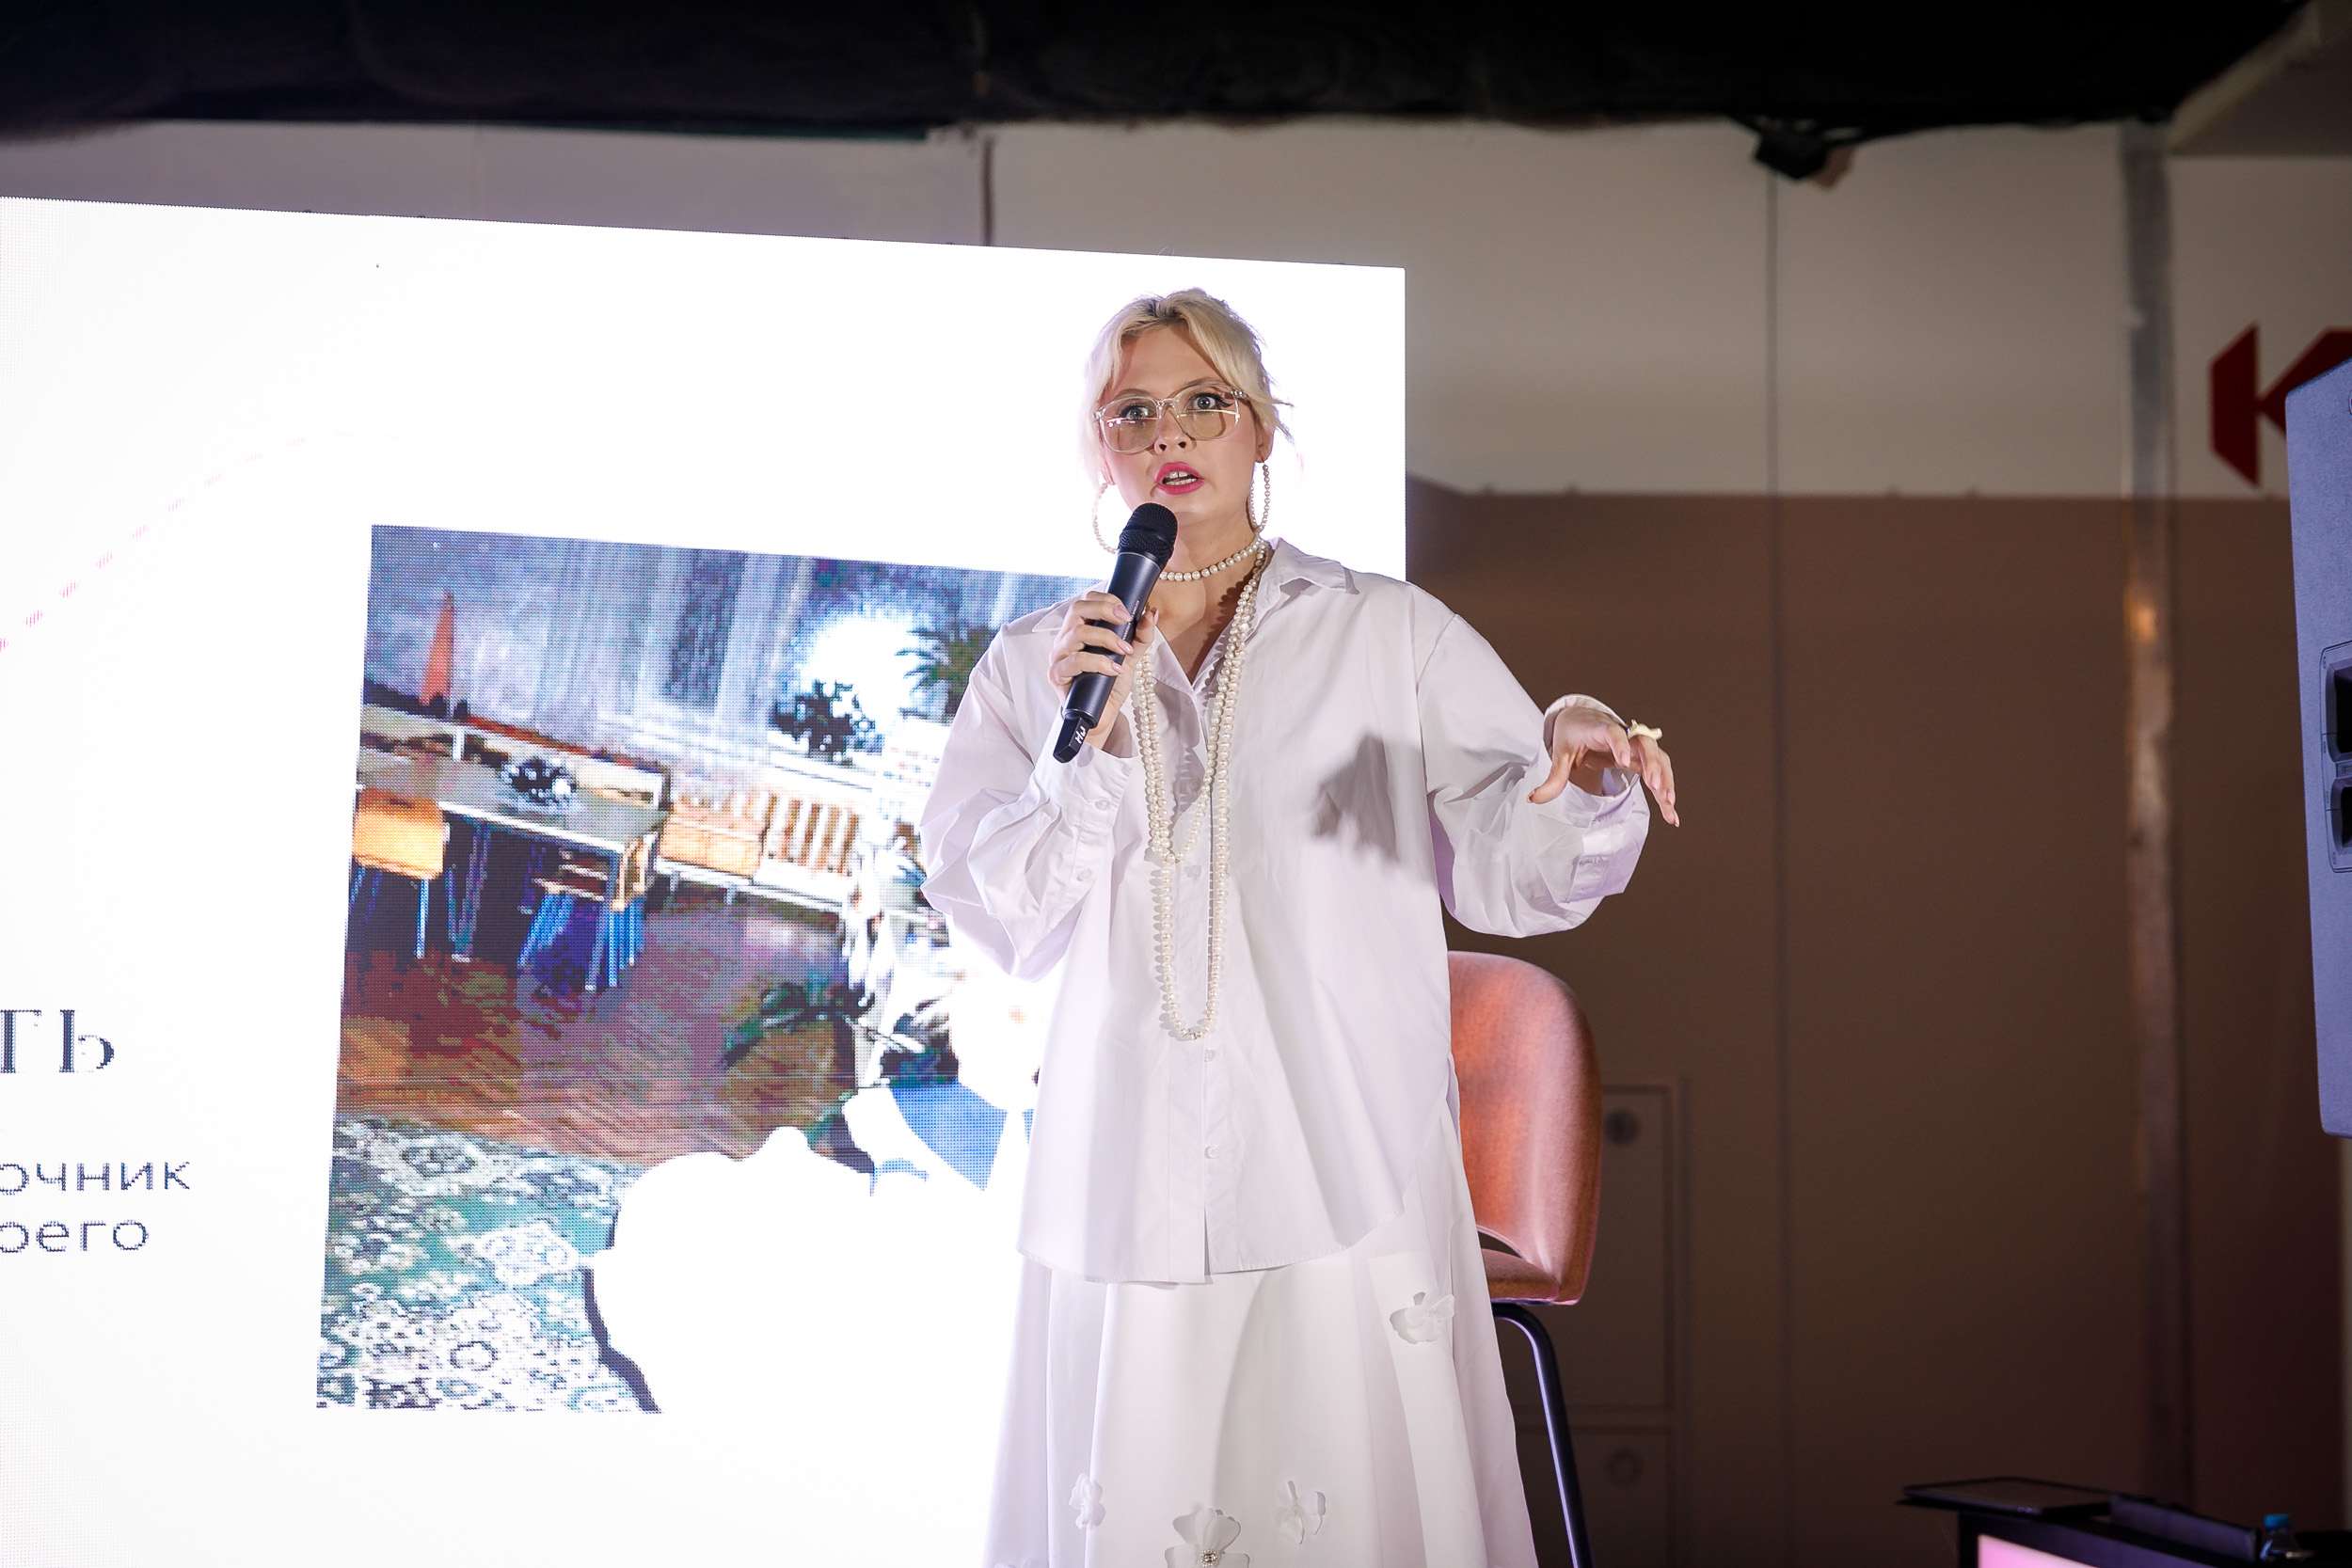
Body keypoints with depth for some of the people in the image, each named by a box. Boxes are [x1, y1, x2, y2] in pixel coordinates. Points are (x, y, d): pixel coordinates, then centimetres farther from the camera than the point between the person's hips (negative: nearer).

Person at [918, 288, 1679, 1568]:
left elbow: (1507, 869, -1)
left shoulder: (1389, 636, 6)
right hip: (1127, 1199, 2)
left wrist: (1579, 776, -21)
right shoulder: (1031, 666, 12)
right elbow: (990, 920, 3)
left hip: (1345, 1183, -1)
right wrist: (1085, 748, -11)